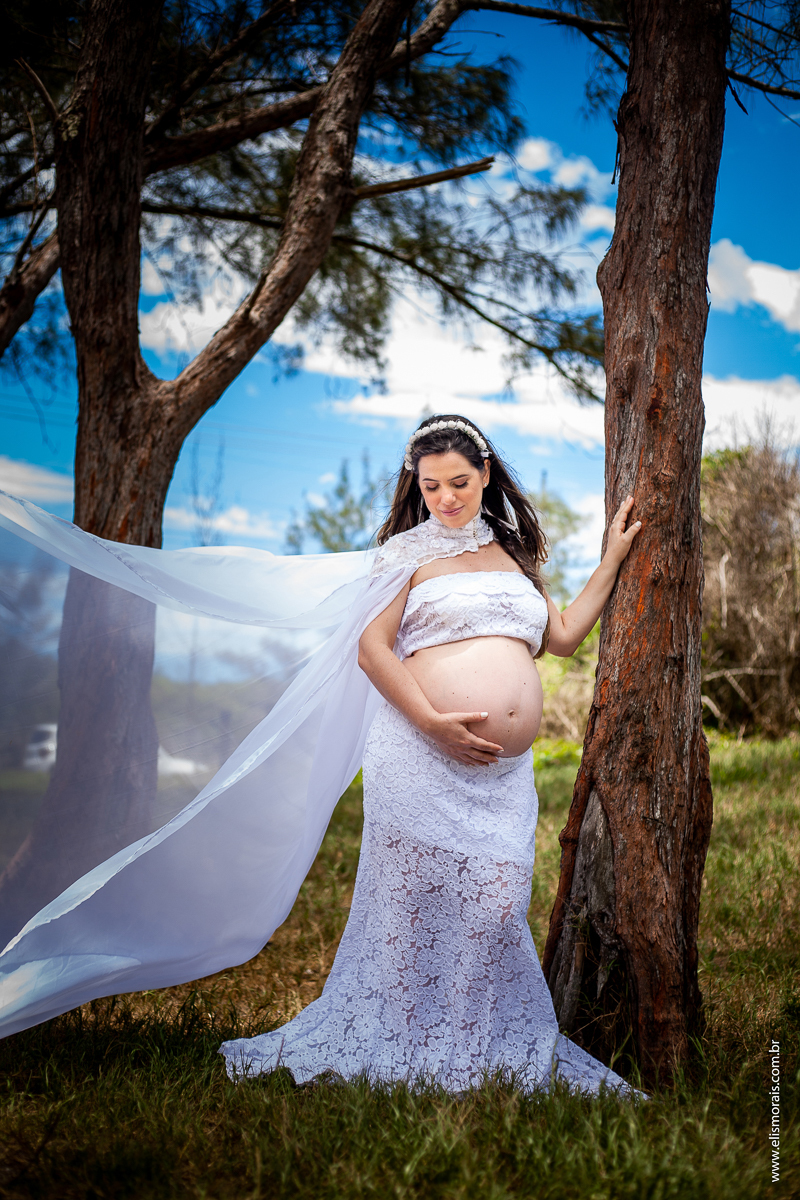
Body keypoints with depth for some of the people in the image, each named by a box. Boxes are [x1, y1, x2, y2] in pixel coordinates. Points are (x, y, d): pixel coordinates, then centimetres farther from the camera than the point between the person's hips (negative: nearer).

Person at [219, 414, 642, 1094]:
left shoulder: (515, 551, 21)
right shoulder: (411, 550, 4)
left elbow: (563, 636, 27)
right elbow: (372, 649, -4)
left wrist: (613, 560, 26)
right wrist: (434, 721, -14)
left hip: (504, 773, 4)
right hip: (422, 758, -4)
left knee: (493, 908, -1)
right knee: (414, 904, -1)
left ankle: (483, 1054, 12)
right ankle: (399, 1054, 13)